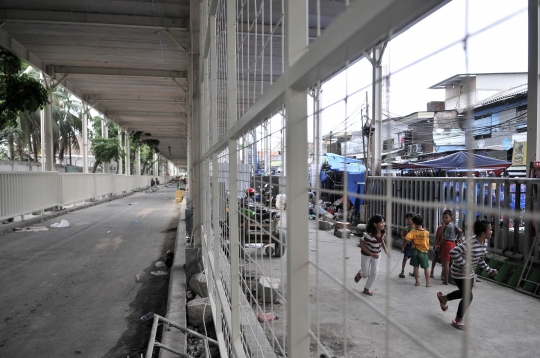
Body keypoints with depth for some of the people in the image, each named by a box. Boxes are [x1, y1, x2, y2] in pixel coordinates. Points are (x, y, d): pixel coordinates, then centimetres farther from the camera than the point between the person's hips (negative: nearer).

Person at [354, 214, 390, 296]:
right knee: (365, 274, 7)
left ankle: (366, 289, 22)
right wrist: (372, 254, -28)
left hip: (376, 254, 5)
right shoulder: (369, 234, -33)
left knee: (374, 273, 2)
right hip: (366, 255, -5)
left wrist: (386, 251, -8)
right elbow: (362, 245, -25)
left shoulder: (383, 233, -13)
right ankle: (360, 274, 45)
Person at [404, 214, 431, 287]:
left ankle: (417, 282, 16)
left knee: (416, 267, 11)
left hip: (415, 251, 0)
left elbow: (407, 238, -24)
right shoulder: (427, 232, -9)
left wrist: (412, 240, -8)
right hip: (423, 251, 0)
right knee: (426, 267, 11)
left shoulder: (413, 231, -13)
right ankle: (427, 283, 12)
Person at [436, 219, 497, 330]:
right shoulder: (471, 243, -31)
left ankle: (443, 298, 50)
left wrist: (489, 270, 7)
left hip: (470, 273, 9)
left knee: (464, 293, 23)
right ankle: (458, 320, 18)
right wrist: (464, 265, -30)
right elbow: (453, 252, -36)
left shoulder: (485, 243, -2)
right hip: (460, 273, -9)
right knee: (468, 296, -4)